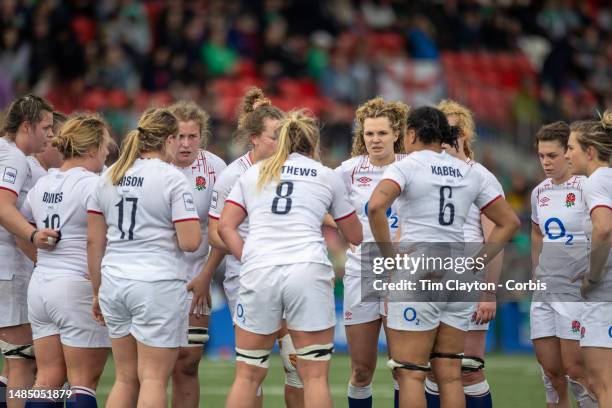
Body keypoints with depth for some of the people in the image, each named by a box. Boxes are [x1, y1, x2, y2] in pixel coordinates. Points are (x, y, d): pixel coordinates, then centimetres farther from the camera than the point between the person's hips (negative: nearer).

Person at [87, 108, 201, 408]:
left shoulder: (109, 177, 10)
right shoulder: (172, 179, -8)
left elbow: (94, 240, 11)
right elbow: (190, 242, -14)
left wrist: (98, 291, 18)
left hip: (114, 282, 6)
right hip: (158, 284, -6)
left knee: (125, 379, 13)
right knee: (153, 379, -1)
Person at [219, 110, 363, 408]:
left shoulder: (254, 174, 18)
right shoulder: (327, 177, 14)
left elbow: (225, 227, 8)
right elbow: (355, 237, 23)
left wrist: (250, 261, 8)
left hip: (258, 272, 2)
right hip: (308, 271, -2)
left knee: (247, 376, 8)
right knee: (315, 376, 1)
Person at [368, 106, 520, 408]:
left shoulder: (406, 167, -4)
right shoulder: (470, 172, 12)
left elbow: (375, 207, -22)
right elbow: (509, 222, 16)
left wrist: (390, 256, -13)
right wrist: (477, 261, 12)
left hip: (416, 278, -6)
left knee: (410, 374, -5)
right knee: (450, 375, 8)